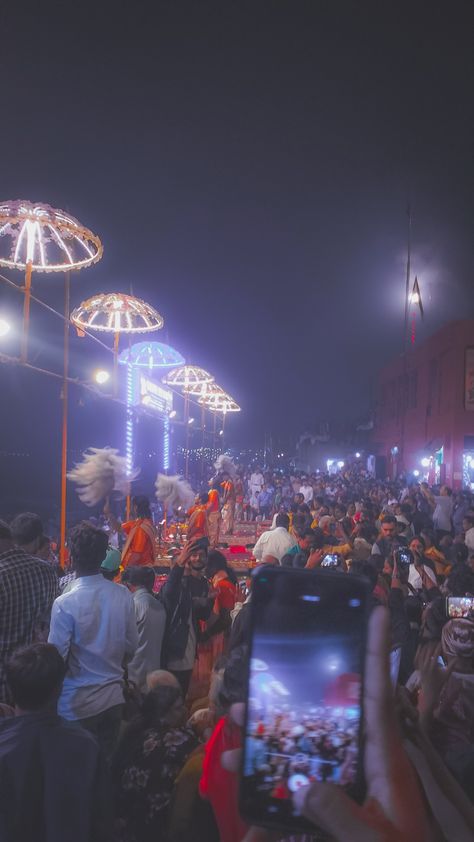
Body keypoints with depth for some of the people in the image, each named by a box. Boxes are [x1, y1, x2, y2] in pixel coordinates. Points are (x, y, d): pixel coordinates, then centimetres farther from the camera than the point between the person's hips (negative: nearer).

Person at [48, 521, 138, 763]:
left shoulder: (65, 604, -21)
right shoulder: (123, 596, -8)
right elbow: (132, 646, 3)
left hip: (77, 704, -4)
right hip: (113, 697, 4)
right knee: (107, 763, 18)